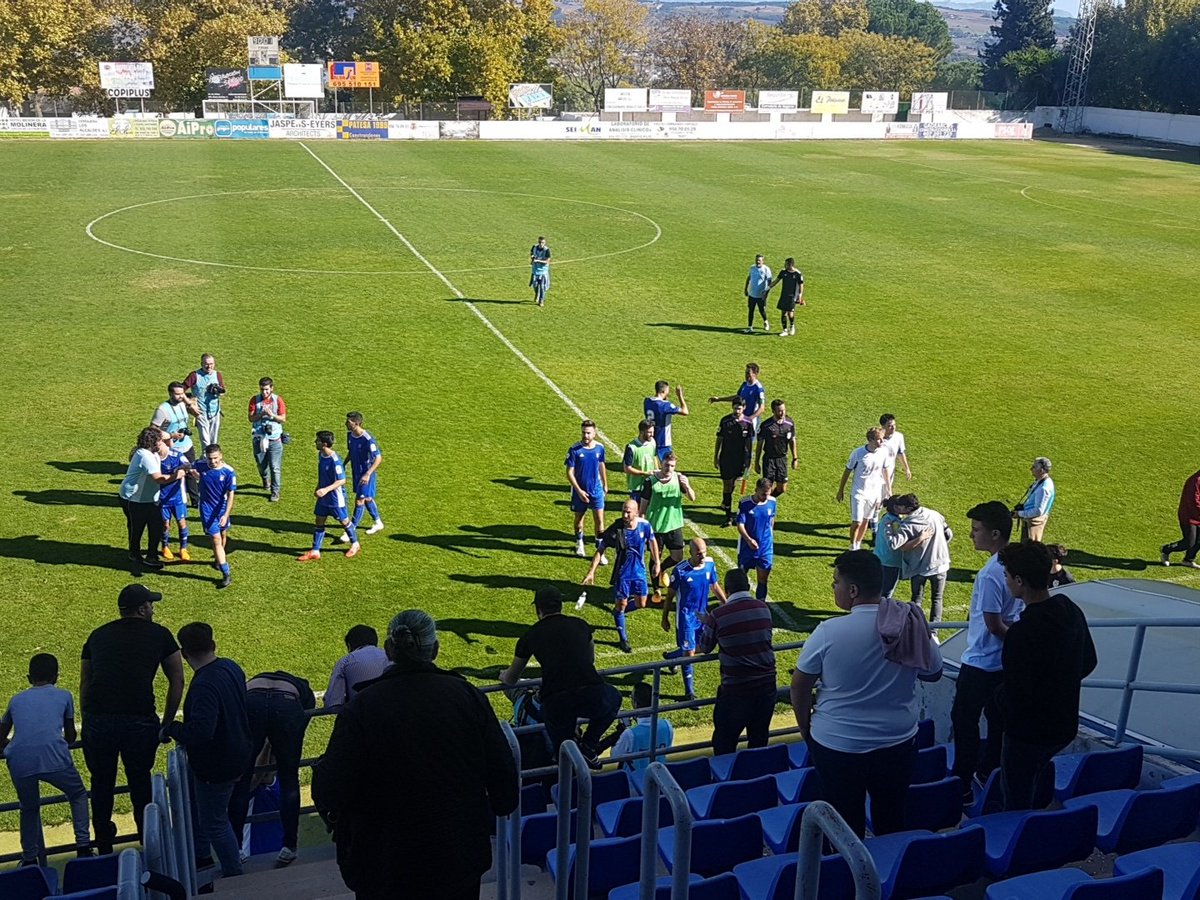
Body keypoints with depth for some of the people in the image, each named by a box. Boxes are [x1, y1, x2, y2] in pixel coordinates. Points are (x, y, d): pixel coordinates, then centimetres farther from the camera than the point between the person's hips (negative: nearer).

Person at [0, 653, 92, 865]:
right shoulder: (63, 696, 21)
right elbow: (71, 736, 30)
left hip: (20, 762, 2)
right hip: (53, 758, -2)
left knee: (29, 808, 27)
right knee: (78, 795, 24)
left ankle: (29, 860, 19)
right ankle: (82, 847, 14)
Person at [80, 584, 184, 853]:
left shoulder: (97, 636, 20)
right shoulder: (158, 634, 11)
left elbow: (85, 685, 19)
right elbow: (177, 682, 11)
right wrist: (166, 724, 17)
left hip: (97, 720, 2)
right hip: (139, 721, -2)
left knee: (101, 783, 17)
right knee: (140, 781, 15)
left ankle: (103, 848, 25)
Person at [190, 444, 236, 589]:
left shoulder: (228, 472, -18)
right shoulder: (201, 466, -13)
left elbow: (231, 495, -17)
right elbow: (197, 474, 15)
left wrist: (226, 514, -24)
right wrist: (191, 471, -6)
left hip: (222, 508, 1)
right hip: (207, 510, -1)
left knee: (223, 534, 22)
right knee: (216, 539, -8)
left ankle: (219, 558, 52)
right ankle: (226, 575, -9)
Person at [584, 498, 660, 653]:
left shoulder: (645, 525, -13)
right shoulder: (615, 529, -21)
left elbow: (652, 541, 8)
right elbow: (600, 549, -14)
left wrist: (657, 563, 12)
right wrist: (592, 572, -18)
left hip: (639, 571, 3)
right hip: (622, 572, -3)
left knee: (641, 605, 10)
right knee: (621, 604, 3)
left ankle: (618, 612, 41)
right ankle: (623, 639, 21)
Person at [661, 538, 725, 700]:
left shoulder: (710, 564, -8)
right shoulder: (680, 570, -21)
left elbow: (715, 586, 9)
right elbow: (670, 595, -9)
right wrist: (665, 618, -4)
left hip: (702, 615, 6)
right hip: (685, 617, -5)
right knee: (689, 653, -2)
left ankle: (671, 656, 45)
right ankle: (689, 692, 13)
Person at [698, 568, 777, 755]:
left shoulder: (718, 616, -14)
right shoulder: (763, 608, -1)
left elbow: (704, 649, 1)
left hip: (735, 690, -4)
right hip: (766, 684, 5)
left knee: (724, 746, 10)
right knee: (759, 742, 20)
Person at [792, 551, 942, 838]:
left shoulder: (828, 632, -20)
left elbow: (799, 687, -9)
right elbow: (933, 673, 6)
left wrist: (806, 728, 7)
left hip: (837, 746, -3)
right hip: (898, 742, 3)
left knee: (846, 824, 14)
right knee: (892, 820, 20)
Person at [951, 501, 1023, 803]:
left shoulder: (989, 574, -27)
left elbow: (994, 625, -23)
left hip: (980, 662, -8)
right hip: (1005, 661, 8)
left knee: (964, 721, 4)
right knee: (997, 718, 18)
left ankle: (963, 785, 11)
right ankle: (989, 773, 32)